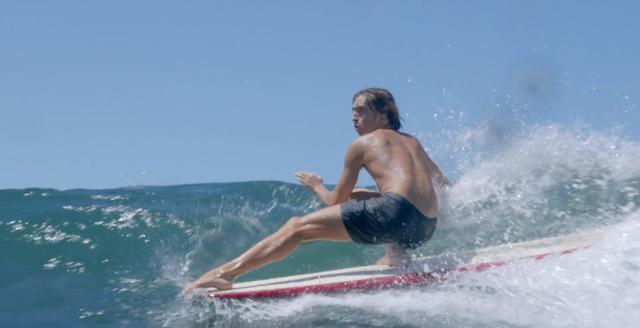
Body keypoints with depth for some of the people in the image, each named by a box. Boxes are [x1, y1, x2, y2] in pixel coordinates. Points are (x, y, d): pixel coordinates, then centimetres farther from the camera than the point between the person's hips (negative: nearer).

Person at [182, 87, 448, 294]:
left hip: (396, 210, -7)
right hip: (424, 229, 7)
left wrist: (317, 187, 38)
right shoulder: (413, 143, 29)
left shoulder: (361, 145, 13)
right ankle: (397, 256, 21)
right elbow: (443, 184, 35)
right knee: (357, 197, 36)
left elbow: (336, 201, 17)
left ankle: (226, 273, -6)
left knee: (297, 227, 0)